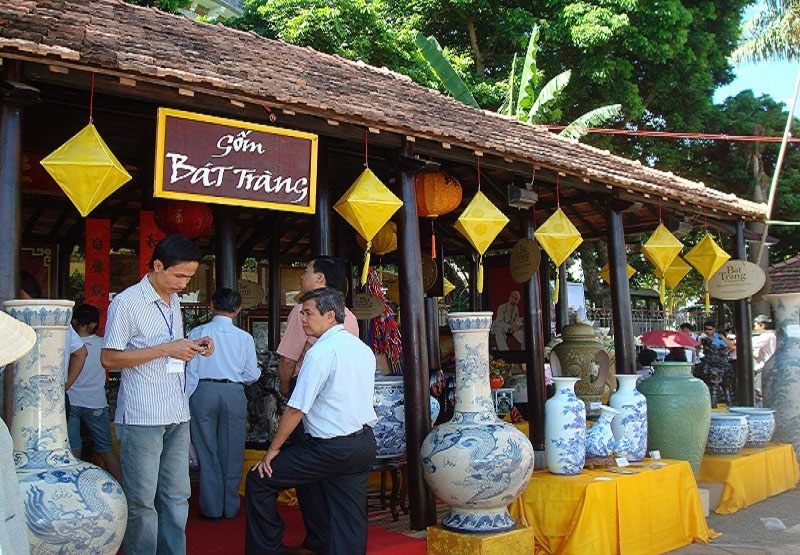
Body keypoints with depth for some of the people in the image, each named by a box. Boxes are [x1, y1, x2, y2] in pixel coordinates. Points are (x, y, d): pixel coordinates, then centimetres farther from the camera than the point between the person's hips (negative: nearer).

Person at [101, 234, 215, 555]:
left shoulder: (174, 300, 15)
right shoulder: (127, 303, -9)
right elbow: (109, 358, -12)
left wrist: (193, 347, 5)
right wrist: (166, 349, -17)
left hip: (177, 415, 7)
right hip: (141, 417, -7)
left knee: (177, 497, 11)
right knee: (141, 501, 1)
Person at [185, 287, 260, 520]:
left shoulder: (197, 333, -2)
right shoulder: (245, 337, -2)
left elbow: (190, 371, -2)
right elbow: (251, 374, 0)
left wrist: (187, 399, 7)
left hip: (203, 392, 0)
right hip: (233, 394, 0)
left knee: (207, 451, 9)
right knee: (232, 452, 11)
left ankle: (212, 507, 16)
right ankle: (230, 507, 20)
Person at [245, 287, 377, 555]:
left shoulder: (320, 352, -16)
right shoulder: (364, 349, 10)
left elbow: (296, 409, -15)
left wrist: (273, 449, -6)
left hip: (332, 449, -8)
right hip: (365, 443, 8)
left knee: (259, 479, 4)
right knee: (349, 520, 11)